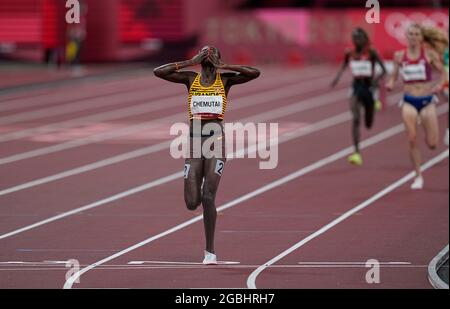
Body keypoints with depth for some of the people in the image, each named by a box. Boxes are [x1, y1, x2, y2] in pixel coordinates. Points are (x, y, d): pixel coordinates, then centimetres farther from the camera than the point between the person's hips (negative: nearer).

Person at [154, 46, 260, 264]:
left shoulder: (225, 80, 5)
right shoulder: (190, 78, 8)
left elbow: (255, 73, -9)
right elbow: (158, 72, -3)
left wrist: (225, 66, -6)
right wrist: (189, 63, -4)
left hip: (216, 141, -2)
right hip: (195, 142, 2)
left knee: (208, 198, -13)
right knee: (191, 203, -4)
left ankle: (210, 251, -3)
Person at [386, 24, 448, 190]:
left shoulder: (429, 54, -3)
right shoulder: (399, 56, 1)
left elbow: (442, 73, 3)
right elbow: (394, 75, 9)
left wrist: (440, 84, -17)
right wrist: (391, 83, -12)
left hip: (427, 101, -1)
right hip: (409, 101, 1)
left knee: (432, 144, -1)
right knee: (412, 140, -8)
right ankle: (418, 176, 6)